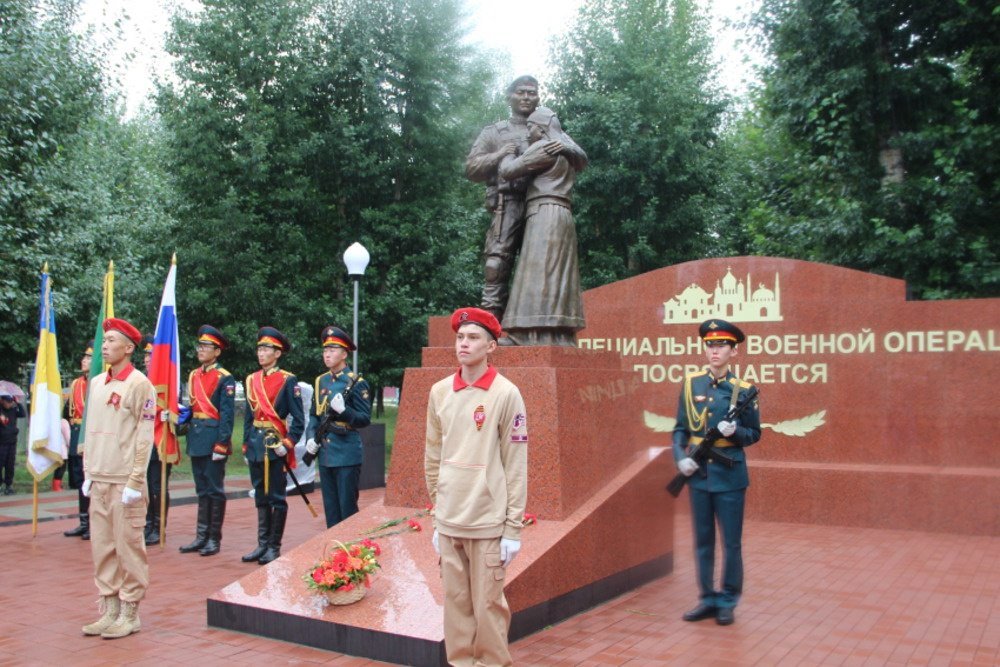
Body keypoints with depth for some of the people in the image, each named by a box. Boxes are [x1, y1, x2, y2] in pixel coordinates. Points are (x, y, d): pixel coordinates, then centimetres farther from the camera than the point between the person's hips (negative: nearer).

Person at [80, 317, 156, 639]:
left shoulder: (139, 384, -8)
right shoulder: (96, 383, 12)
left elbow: (145, 437, -10)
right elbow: (91, 431, 17)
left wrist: (135, 481, -13)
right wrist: (88, 474, 13)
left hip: (125, 482, -7)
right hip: (98, 480, 7)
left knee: (128, 547, 1)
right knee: (101, 548, 10)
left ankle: (130, 614, 11)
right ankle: (109, 610, 21)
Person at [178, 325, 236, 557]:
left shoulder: (224, 378, -8)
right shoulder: (193, 375, 12)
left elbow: (227, 414, -13)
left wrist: (221, 445, -17)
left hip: (214, 439, -7)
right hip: (196, 439, 7)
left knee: (214, 491, 1)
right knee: (202, 491, 13)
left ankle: (214, 540, 9)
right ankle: (201, 537, 21)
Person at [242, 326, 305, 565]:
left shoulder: (287, 380, -6)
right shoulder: (252, 380, 11)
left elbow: (299, 418, -8)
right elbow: (248, 416, 17)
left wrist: (288, 444, -17)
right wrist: (246, 445, 13)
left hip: (275, 445, -6)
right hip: (256, 445, 6)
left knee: (276, 498, 2)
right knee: (261, 498, 12)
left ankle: (274, 547, 11)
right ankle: (262, 544, 21)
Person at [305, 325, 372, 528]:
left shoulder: (356, 383, -7)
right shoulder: (321, 381, 11)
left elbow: (365, 419, -10)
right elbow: (314, 415, 17)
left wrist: (343, 410, -26)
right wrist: (312, 438, 0)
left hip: (347, 455, -6)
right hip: (325, 454, 6)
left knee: (347, 508, -1)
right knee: (330, 507, 12)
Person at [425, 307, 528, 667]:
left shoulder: (506, 394, -7)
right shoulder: (439, 392, 6)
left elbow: (516, 465, -6)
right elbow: (433, 458, 12)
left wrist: (513, 527, -7)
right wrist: (437, 516, 12)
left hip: (488, 523, -4)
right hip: (448, 522, 4)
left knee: (488, 605, 5)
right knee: (456, 603, 12)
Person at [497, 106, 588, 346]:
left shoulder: (544, 147, -4)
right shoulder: (567, 152, 22)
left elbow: (507, 171, -6)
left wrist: (509, 153, 13)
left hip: (546, 216, -9)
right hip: (560, 217, 9)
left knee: (541, 279, -15)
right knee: (555, 281, 4)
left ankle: (542, 345, -22)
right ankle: (558, 343, -1)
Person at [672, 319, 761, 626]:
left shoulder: (743, 390, -4)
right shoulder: (691, 384, 3)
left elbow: (755, 434, 2)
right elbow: (681, 429, 7)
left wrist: (735, 432, -18)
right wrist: (680, 457, -9)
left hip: (730, 475, -3)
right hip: (699, 474, 3)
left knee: (731, 543, 6)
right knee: (703, 541, 11)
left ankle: (727, 602, 19)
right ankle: (708, 598, 24)